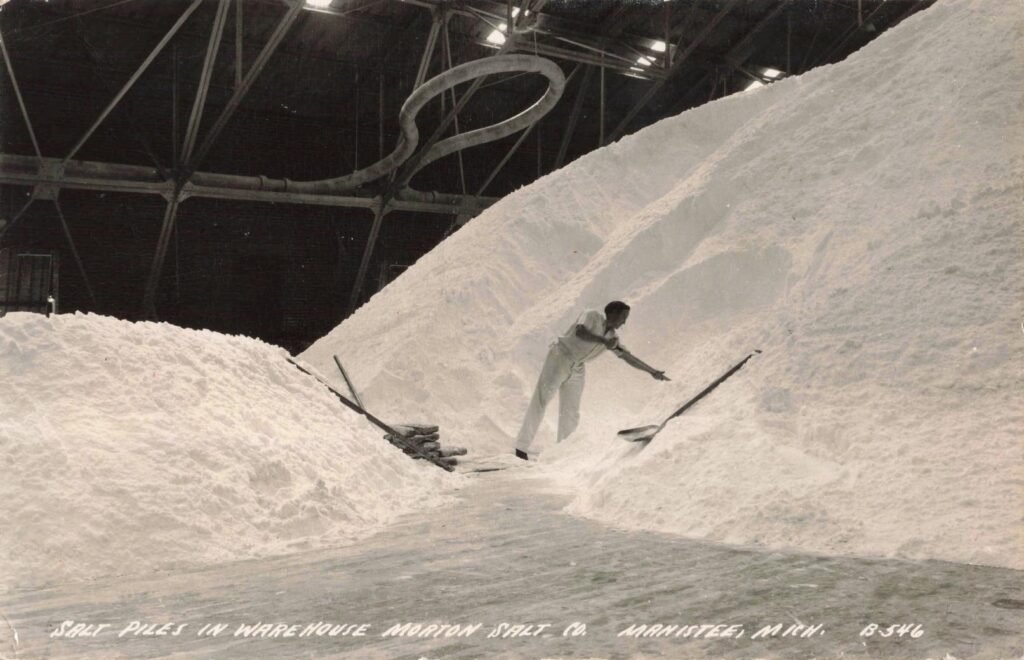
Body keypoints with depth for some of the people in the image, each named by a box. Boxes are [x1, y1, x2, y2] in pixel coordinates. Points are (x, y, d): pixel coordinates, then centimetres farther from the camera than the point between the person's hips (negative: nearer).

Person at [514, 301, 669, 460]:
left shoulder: (612, 336, 7)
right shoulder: (592, 316, -12)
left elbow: (628, 356, 15)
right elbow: (579, 332, -32)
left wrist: (652, 371, 15)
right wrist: (604, 341, -42)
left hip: (577, 370, 7)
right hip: (559, 358, -7)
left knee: (571, 413, 5)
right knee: (539, 403, -12)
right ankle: (522, 448, -11)